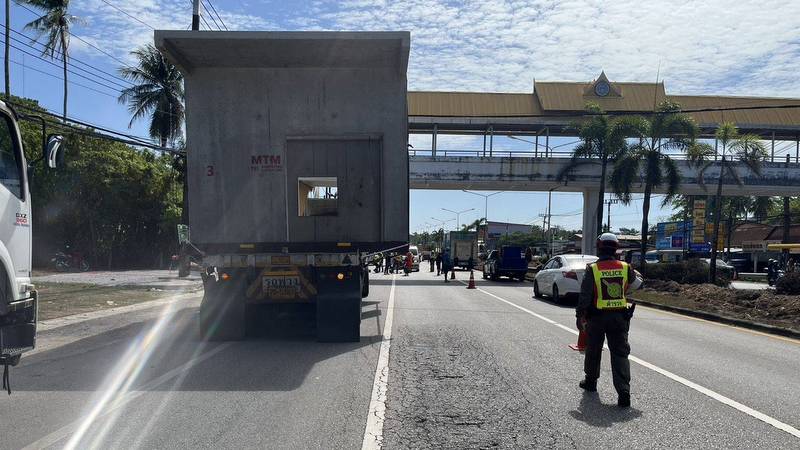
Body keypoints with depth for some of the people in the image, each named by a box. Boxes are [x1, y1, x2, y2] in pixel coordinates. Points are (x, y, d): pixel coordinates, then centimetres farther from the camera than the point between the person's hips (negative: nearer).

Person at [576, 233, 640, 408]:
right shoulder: (626, 268, -2)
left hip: (597, 317, -1)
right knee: (620, 353, 1)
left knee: (593, 349, 18)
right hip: (620, 317, 1)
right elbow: (638, 286, 9)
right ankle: (623, 392, -9)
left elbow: (584, 296, -9)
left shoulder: (592, 270, -10)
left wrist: (580, 316, -3)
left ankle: (591, 381, 34)